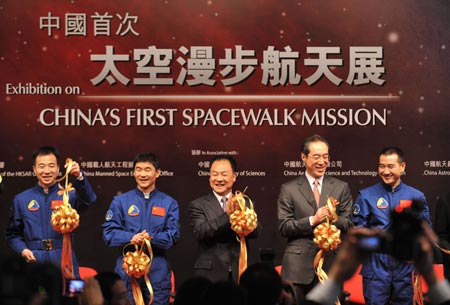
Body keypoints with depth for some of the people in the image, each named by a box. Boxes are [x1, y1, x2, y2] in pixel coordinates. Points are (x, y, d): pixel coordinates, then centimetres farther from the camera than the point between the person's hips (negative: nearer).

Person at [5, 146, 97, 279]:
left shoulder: (68, 195, 4)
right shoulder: (21, 200, 10)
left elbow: (87, 199, -17)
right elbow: (13, 234, 15)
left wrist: (79, 177, -35)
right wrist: (22, 250, -5)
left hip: (65, 262, -1)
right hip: (34, 262, 1)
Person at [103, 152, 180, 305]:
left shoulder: (169, 203, 8)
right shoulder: (120, 201, 7)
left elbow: (173, 235, 0)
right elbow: (109, 233, 1)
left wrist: (151, 238, -18)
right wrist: (131, 238, -16)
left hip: (158, 269, 0)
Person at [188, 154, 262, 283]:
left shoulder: (245, 203, 11)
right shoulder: (198, 205, 3)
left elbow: (256, 231, -3)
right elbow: (201, 233, -12)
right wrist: (226, 215, -25)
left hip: (241, 273, 2)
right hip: (211, 274, -2)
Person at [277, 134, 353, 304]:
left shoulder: (341, 188, 11)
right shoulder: (289, 189, 5)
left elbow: (348, 224, 6)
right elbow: (283, 227, -1)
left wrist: (333, 219, -15)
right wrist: (312, 220, -14)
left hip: (330, 263, 2)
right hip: (297, 264, -1)